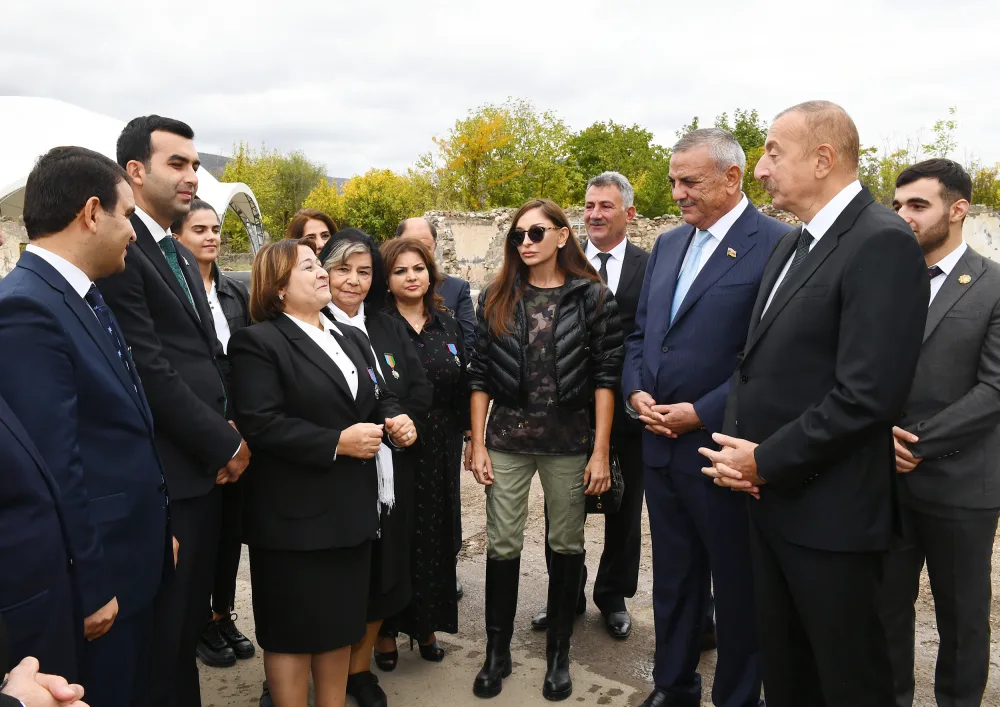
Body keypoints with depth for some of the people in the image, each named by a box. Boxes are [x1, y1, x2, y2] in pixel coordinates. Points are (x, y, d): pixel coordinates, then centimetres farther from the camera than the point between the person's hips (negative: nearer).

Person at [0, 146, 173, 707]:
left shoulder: (87, 297, 8)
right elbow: (53, 468, -24)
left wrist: (157, 532, 15)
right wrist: (87, 587, -18)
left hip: (135, 562, 9)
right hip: (98, 578, -9)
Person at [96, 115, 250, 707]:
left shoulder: (183, 258, 17)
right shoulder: (121, 251, -13)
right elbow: (151, 369, -19)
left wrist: (229, 431, 2)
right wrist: (225, 443, -12)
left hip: (209, 467, 8)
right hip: (168, 474, -8)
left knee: (191, 618, 18)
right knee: (164, 628, 6)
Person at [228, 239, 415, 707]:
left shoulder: (351, 338, 15)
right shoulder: (258, 342, -10)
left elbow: (380, 398, 18)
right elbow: (259, 423, -20)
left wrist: (396, 421, -5)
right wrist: (336, 443, -21)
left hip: (352, 507, 7)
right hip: (295, 514, -7)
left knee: (341, 624, 17)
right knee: (293, 631, 8)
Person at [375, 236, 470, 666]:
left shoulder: (447, 324, 8)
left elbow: (462, 386, 10)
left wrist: (469, 438, 8)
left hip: (440, 450, 4)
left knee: (436, 535, 11)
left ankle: (426, 624, 28)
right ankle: (386, 628, 23)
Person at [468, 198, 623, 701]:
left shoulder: (593, 296, -2)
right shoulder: (496, 298, 4)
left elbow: (606, 375, -4)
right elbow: (480, 374, 5)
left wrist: (601, 451, -8)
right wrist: (477, 444, 0)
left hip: (569, 440, -1)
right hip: (506, 438, 2)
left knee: (567, 545, 9)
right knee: (501, 546, 6)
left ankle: (559, 654, 27)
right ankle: (497, 651, 24)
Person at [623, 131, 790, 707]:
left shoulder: (775, 245, -12)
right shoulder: (668, 244, 11)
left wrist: (701, 413, -17)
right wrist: (637, 391, 0)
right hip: (661, 445, 7)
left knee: (737, 588, 11)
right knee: (673, 578, 20)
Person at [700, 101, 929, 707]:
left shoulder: (882, 243, -16)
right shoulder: (792, 244, 12)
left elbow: (870, 394, -24)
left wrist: (766, 460, -15)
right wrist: (742, 443, -1)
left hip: (830, 511, -8)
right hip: (772, 497, 8)